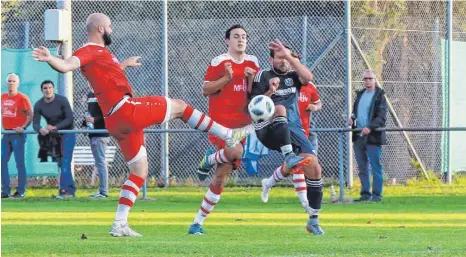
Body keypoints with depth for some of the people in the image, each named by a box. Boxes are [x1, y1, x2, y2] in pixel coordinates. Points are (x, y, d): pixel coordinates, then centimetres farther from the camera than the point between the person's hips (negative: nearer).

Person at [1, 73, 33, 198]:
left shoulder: (22, 98, -7)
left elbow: (30, 115, -8)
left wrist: (23, 127, -19)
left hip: (18, 134, -6)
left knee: (19, 162, -4)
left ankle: (21, 191, 0)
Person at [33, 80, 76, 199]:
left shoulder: (62, 100, -15)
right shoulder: (39, 105, -6)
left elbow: (70, 118, -17)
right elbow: (35, 123, -10)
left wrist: (55, 127, -27)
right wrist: (40, 129, -33)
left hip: (67, 133, -5)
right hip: (52, 135, 5)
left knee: (65, 162, -16)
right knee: (61, 163, 7)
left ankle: (65, 189, -21)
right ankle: (71, 189, 14)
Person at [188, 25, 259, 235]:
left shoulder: (252, 63, 14)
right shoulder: (219, 62, -3)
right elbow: (205, 90, -6)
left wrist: (252, 80, -2)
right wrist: (226, 79, -18)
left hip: (242, 123, 5)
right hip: (221, 121, -5)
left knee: (221, 177, 2)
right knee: (236, 151, -35)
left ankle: (198, 222, 9)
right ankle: (210, 159, 1)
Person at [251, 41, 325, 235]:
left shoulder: (293, 76, 12)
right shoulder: (263, 77, 4)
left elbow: (308, 77, -12)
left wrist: (290, 56, -17)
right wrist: (270, 92, -19)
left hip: (293, 130, 4)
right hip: (268, 130, -4)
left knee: (313, 166, -9)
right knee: (280, 109, -35)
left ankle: (313, 220, 3)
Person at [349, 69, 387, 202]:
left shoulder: (380, 96, -4)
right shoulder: (360, 94, 17)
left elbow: (381, 117, -13)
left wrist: (370, 128, -27)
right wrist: (352, 119, 5)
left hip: (373, 137, -7)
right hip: (358, 136, 7)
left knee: (376, 167, -5)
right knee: (362, 167, 9)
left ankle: (377, 194, -2)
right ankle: (365, 193, 14)